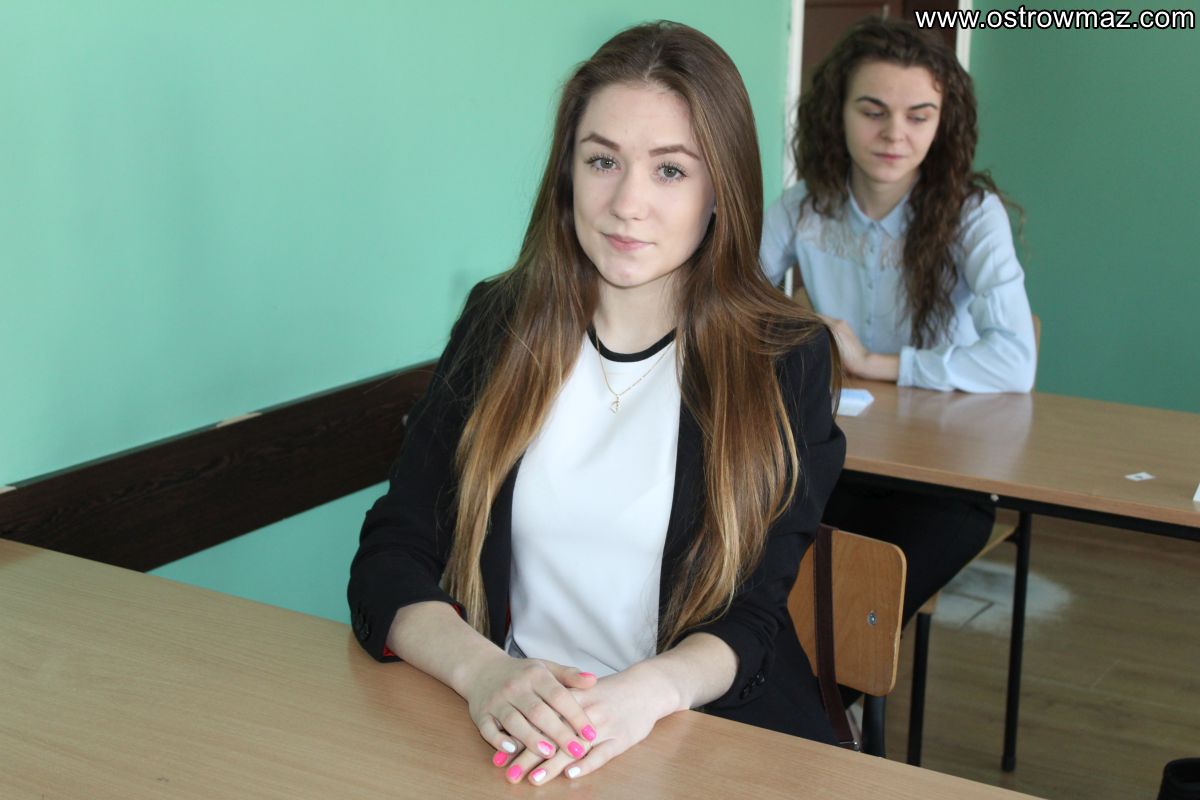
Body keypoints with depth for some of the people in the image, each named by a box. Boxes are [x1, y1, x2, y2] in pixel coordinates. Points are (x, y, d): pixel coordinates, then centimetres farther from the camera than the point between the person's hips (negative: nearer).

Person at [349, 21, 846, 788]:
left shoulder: (787, 360, -1)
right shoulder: (499, 324, 4)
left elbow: (749, 618, -2)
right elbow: (391, 558, 0)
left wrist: (645, 692, -23)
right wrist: (482, 671, -20)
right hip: (509, 728, 0)